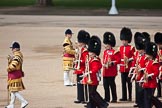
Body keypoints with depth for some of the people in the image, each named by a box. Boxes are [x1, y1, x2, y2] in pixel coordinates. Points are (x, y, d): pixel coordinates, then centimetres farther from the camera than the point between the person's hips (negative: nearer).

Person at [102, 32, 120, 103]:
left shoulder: (115, 52, -9)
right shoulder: (105, 52, 13)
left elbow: (118, 60, -12)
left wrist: (112, 63, -24)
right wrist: (104, 64, 2)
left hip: (111, 72, -7)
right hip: (105, 72, 7)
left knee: (112, 85, -3)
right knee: (105, 85, 8)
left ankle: (114, 98, 4)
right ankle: (107, 98, 15)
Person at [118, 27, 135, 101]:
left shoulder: (131, 48, -3)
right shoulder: (120, 48, 11)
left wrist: (129, 60, -19)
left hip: (129, 68, -5)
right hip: (122, 68, 5)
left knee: (129, 83, 0)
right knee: (123, 83, 5)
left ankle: (130, 97, 5)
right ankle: (124, 97, 9)